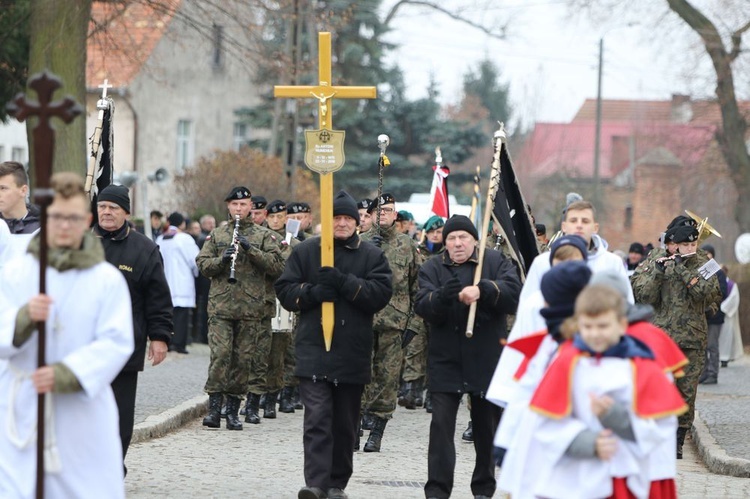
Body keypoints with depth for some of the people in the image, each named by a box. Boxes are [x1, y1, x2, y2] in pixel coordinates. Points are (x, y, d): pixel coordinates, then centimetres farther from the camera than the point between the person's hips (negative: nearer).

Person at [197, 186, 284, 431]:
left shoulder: (264, 236, 7)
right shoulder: (216, 235, 13)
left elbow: (277, 266, -3)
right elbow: (202, 264, 8)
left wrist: (251, 249, -14)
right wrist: (222, 259, -11)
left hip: (251, 307, 0)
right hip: (220, 306, 0)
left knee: (244, 359, 3)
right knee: (220, 355, -12)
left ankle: (233, 410, 9)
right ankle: (214, 408, -9)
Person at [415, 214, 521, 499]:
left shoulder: (496, 262, 2)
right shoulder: (432, 268, 4)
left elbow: (514, 294, -14)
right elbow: (422, 307, -9)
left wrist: (483, 290, -31)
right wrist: (442, 297, -31)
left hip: (486, 360, 0)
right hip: (445, 361, 0)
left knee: (487, 425, 10)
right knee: (441, 424, -9)